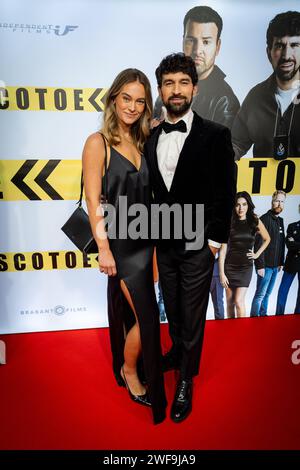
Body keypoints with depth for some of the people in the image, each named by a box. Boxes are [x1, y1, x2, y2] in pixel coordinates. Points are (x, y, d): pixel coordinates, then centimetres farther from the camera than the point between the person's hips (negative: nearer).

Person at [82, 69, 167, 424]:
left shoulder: (141, 142, 10)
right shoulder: (98, 142, -9)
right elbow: (92, 201, -12)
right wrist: (103, 248, -15)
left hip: (144, 238, 6)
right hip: (120, 241, -5)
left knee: (130, 311, 18)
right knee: (147, 317, -1)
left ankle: (128, 366, 41)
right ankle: (129, 371, 28)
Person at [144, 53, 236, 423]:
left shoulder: (215, 135, -8)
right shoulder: (151, 136, 5)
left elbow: (225, 193, -8)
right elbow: (150, 187, 8)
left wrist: (215, 239, -10)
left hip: (197, 245, -4)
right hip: (163, 242, 4)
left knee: (192, 316, 9)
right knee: (172, 308, 21)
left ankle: (186, 380, 31)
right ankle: (178, 350, 49)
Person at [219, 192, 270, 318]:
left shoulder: (255, 222, 0)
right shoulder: (229, 223, -5)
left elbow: (267, 239, 18)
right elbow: (223, 249, -7)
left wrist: (257, 254, 7)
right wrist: (222, 273, -10)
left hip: (246, 266, 0)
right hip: (230, 266, 0)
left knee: (239, 301, -12)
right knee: (230, 302, 7)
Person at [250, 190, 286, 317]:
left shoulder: (280, 220, 14)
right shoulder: (265, 219, -12)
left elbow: (281, 243, 17)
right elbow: (259, 244, -17)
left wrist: (281, 262, 13)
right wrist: (260, 265, -20)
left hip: (275, 266, 8)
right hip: (266, 265, -8)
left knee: (267, 293, 15)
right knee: (260, 294, -2)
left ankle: (263, 316, 25)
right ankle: (254, 318, 8)